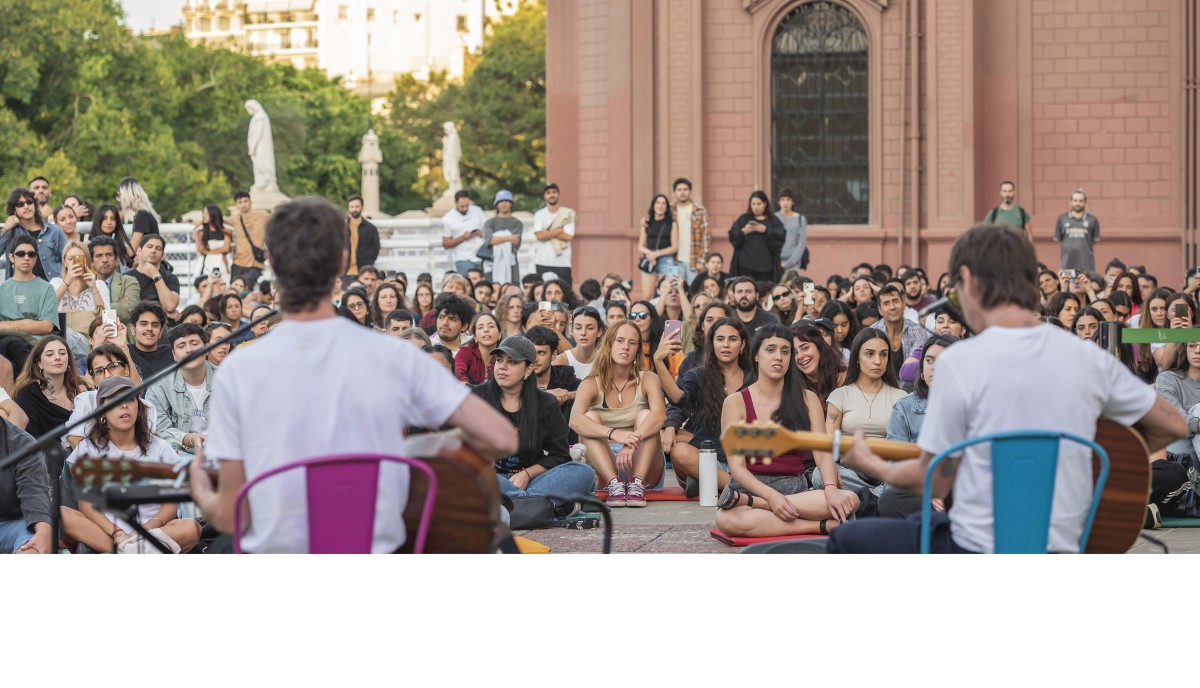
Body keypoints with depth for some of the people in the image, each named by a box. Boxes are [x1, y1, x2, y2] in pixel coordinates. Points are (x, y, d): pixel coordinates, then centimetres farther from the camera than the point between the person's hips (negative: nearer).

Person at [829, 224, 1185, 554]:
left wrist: (871, 465, 13)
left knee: (846, 541, 19)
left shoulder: (961, 362, -15)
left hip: (979, 554, -6)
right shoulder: (1089, 358, -2)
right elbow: (1173, 425, 8)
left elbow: (933, 482, -7)